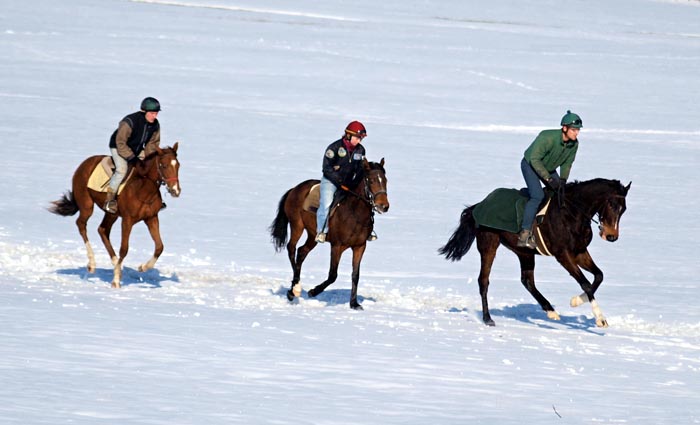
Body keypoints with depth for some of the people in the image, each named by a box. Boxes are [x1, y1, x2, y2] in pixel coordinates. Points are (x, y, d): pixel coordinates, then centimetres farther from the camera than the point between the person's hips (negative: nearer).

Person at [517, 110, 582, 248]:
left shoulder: (574, 144, -14)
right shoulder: (547, 138, -35)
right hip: (530, 165, -7)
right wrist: (549, 179, -33)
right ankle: (525, 234, -23)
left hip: (549, 168, 7)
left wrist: (563, 180, -15)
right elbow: (534, 159, -31)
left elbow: (567, 163, 1)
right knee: (538, 196, -24)